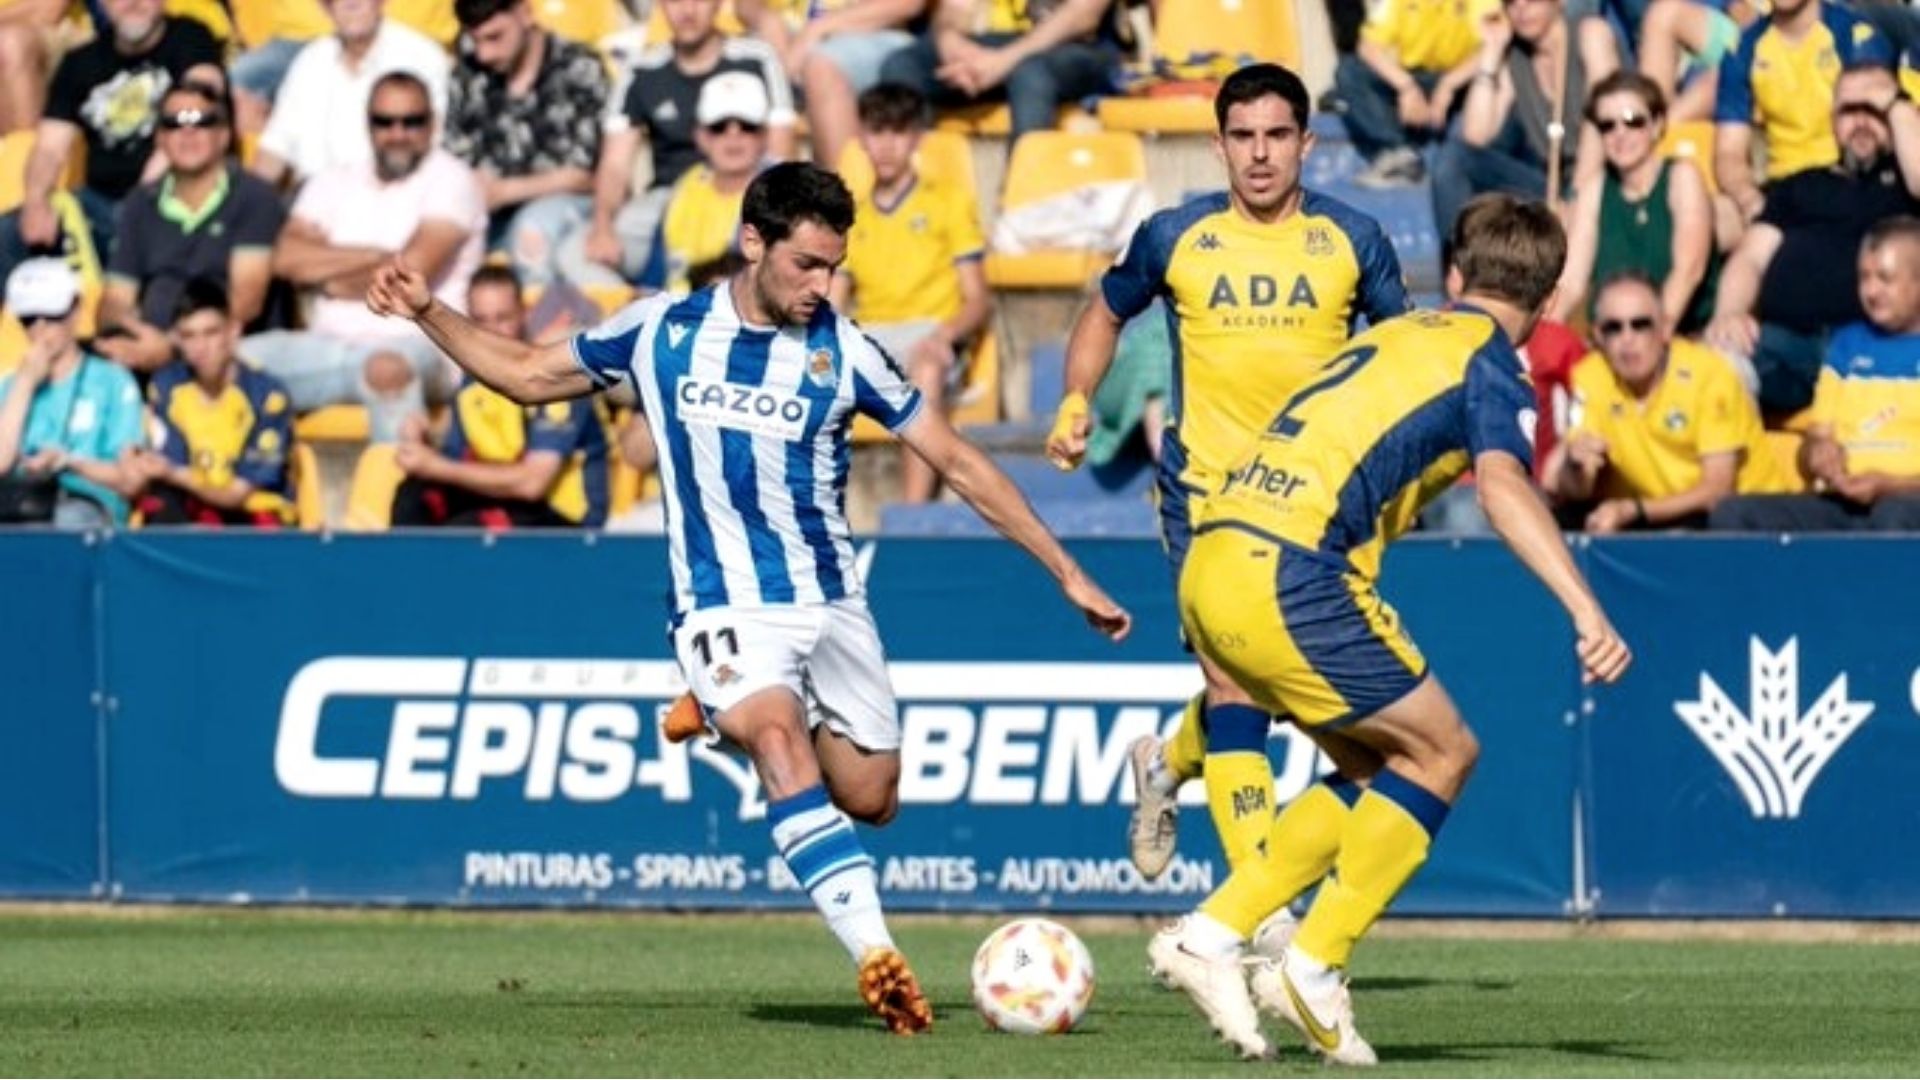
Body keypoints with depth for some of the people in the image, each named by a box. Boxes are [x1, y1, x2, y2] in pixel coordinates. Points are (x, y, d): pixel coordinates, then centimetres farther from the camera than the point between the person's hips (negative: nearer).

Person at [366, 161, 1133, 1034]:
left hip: (830, 607, 2)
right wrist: (427, 313, 1)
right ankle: (875, 953, -39)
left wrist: (1067, 574, 3)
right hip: (724, 610, -2)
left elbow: (957, 463, 4)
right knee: (785, 751, -29)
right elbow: (526, 375, 14)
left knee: (869, 800, 3)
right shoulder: (661, 332, 0)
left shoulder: (841, 351, -2)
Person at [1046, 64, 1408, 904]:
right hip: (1205, 489, -2)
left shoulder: (1352, 240, 0)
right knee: (1234, 679, -13)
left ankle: (1170, 762, 46)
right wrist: (1076, 405, 0)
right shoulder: (1176, 238, -1)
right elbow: (1107, 314, 15)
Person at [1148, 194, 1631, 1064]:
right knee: (1442, 754, 6)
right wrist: (1585, 610, -28)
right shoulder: (1491, 366, 0)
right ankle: (1313, 969, 1)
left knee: (1386, 764, 19)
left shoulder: (1392, 338, 24)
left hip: (1210, 565, 8)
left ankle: (1213, 934, 12)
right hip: (1288, 575, -8)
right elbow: (1503, 485, -19)